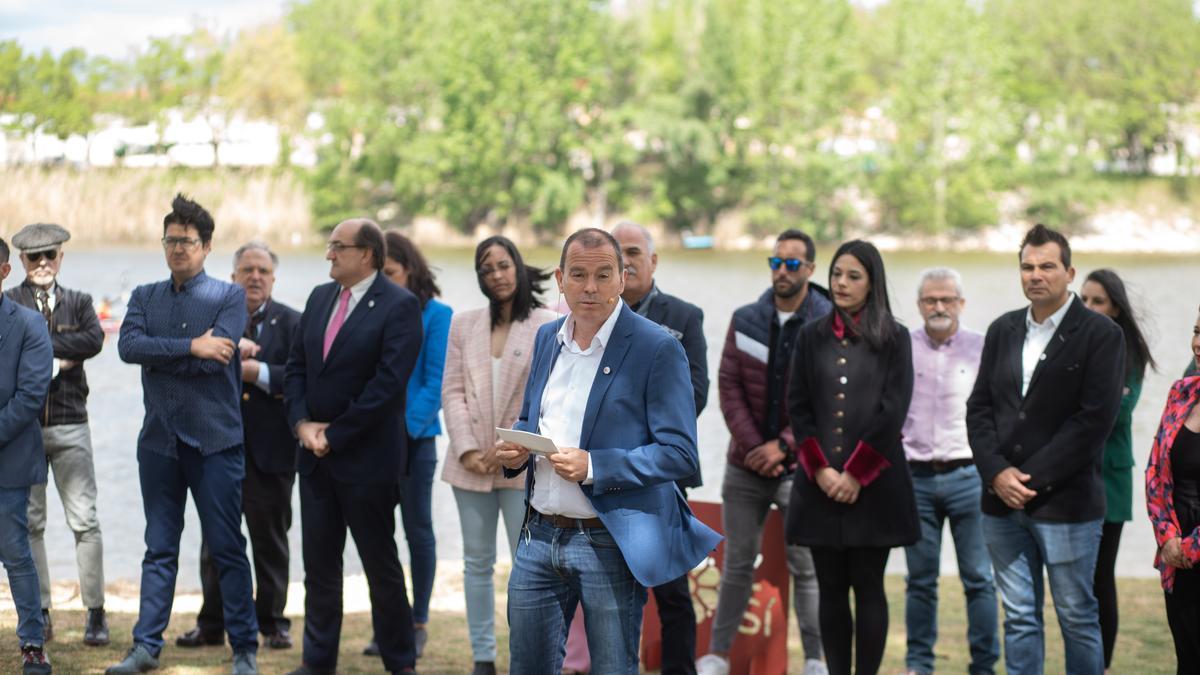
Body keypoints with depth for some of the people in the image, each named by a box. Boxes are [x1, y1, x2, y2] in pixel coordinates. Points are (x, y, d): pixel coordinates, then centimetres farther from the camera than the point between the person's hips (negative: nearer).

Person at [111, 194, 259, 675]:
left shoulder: (229, 297, 0)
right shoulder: (145, 297, 11)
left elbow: (216, 358, -15)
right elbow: (128, 346, -8)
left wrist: (157, 356, -8)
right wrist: (190, 347, -16)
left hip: (215, 440, -3)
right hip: (159, 440, 3)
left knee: (228, 549, 0)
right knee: (159, 549, 7)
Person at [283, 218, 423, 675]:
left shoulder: (399, 306, -12)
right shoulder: (320, 298, 11)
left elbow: (389, 383, -18)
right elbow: (296, 366, 12)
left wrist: (335, 434, -15)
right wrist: (302, 424, -4)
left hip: (367, 460, -6)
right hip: (316, 455, 7)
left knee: (381, 564, 3)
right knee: (319, 564, 10)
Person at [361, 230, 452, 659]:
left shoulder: (435, 315, -4)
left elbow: (436, 382, -7)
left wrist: (405, 428, -17)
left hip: (415, 435, -3)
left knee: (417, 529, 4)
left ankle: (418, 623, 13)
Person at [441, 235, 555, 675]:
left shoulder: (548, 325, -2)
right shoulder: (464, 324, 9)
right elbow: (452, 391, 5)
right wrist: (467, 449, -7)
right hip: (471, 464, 4)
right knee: (477, 563, 8)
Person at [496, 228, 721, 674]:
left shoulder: (657, 349, -11)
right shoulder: (547, 338, 10)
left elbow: (680, 454, -14)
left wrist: (593, 467, -24)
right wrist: (515, 451, -1)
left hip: (610, 547, -6)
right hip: (540, 536, 6)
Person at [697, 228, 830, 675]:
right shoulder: (746, 320, 5)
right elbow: (729, 386, 2)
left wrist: (783, 446, -14)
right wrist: (753, 445, -8)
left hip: (799, 466, -3)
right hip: (745, 466, 3)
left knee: (806, 566, -2)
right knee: (737, 562, 9)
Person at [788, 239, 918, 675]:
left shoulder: (893, 339, 2)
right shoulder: (811, 337, 10)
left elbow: (892, 410, -5)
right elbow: (798, 406, 6)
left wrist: (856, 474, -10)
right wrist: (820, 468, -6)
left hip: (873, 485, -3)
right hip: (821, 485, 3)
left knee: (868, 586, 0)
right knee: (831, 588, 4)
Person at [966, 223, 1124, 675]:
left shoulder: (1100, 334, -5)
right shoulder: (1003, 330, 12)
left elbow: (1095, 419, -13)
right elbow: (979, 407, 10)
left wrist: (1033, 478, -15)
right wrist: (997, 473, -6)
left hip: (1065, 501, -5)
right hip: (1003, 502, 5)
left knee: (1077, 617, 3)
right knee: (1019, 619, 8)